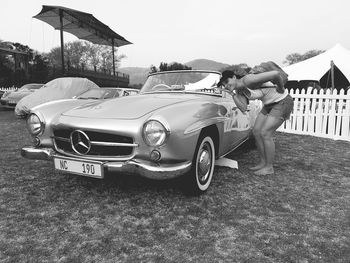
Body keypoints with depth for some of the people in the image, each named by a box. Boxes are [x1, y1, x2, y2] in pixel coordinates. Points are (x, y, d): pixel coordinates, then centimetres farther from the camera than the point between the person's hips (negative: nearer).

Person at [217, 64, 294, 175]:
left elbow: (276, 73, -33)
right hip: (269, 104, 9)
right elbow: (243, 108, -8)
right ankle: (263, 162, 17)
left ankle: (269, 167, 3)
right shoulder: (239, 90, -1)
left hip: (283, 102, -9)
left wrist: (281, 89, -17)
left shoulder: (248, 80, -28)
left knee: (265, 134, -11)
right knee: (256, 131, 5)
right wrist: (233, 94, -15)